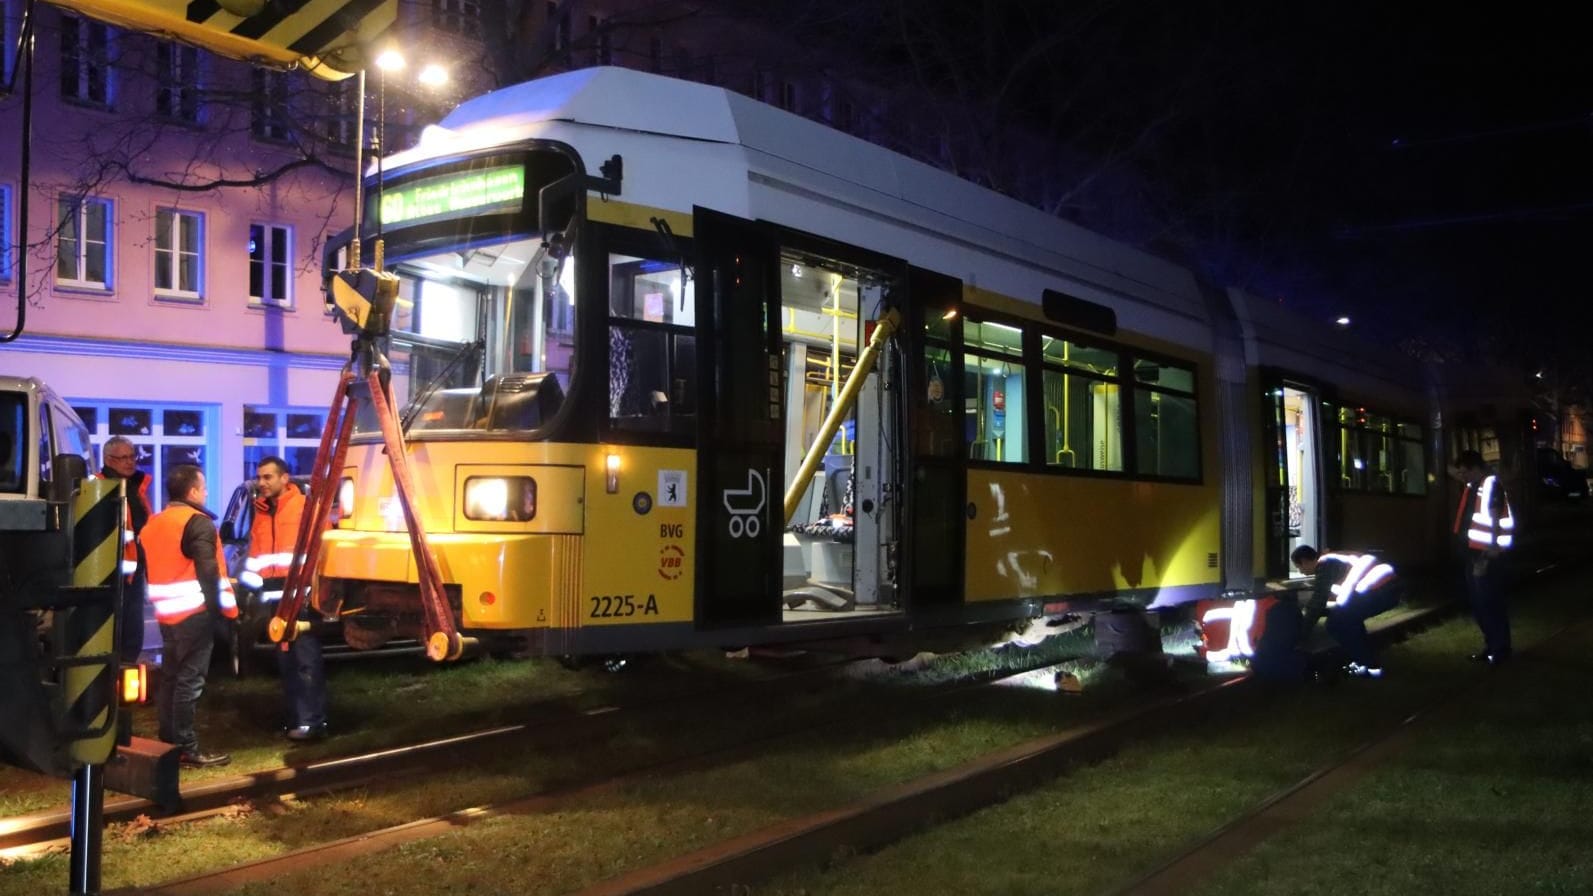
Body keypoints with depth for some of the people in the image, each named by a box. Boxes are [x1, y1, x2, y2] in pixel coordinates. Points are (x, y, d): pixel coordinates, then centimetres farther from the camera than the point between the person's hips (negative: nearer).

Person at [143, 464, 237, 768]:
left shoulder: (153, 523, 16)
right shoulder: (198, 522, -11)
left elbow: (149, 569, 19)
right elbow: (208, 571, -18)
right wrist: (225, 607, -13)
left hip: (167, 613, 9)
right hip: (195, 613, -9)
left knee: (170, 678, 15)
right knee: (189, 681, -6)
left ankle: (168, 742, 21)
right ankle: (186, 748, -4)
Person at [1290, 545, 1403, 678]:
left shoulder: (1323, 564, 0)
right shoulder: (1333, 560, 27)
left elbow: (1318, 601, 0)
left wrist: (1303, 633, 6)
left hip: (1380, 590, -9)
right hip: (1391, 585, 9)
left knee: (1336, 624, -1)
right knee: (1349, 618, 25)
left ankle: (1371, 668, 1)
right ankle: (1367, 661, 23)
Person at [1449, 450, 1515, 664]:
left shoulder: (1491, 485, -15)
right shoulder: (1472, 486, 12)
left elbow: (1493, 522, -19)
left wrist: (1489, 554, -21)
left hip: (1485, 554, -10)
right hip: (1471, 552, 10)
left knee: (1490, 603, -3)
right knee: (1477, 602, 15)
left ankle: (1500, 648, 6)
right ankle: (1490, 644, 24)